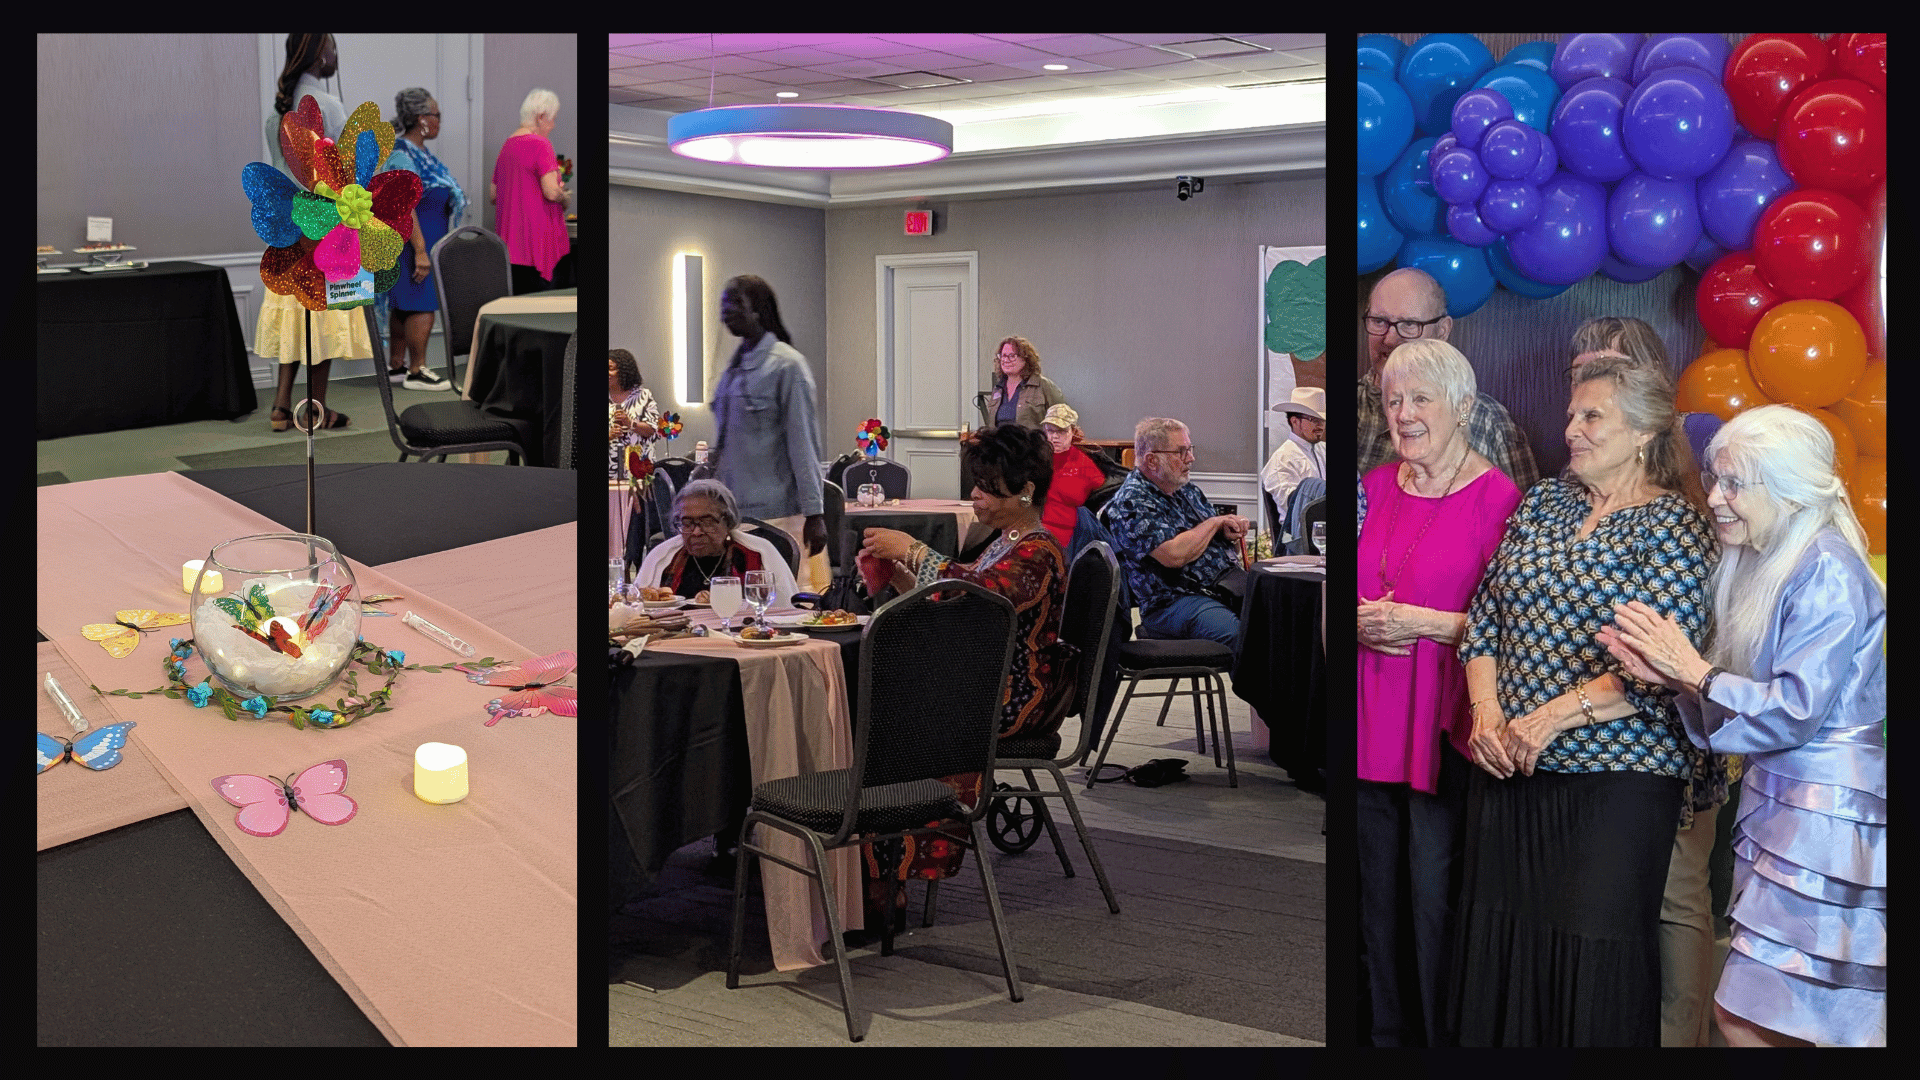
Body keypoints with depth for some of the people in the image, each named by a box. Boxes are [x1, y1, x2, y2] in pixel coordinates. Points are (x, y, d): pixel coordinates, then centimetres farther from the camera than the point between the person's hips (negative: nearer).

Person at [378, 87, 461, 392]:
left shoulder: (418, 153, 14)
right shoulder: (402, 156, -17)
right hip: (415, 241, -10)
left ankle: (396, 367, 19)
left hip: (425, 240, 10)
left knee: (403, 305, 13)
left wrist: (426, 247, 24)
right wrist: (420, 250, -25)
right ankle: (416, 372, 0)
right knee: (423, 305, -6)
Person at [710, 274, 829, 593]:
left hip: (776, 512, -7)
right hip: (733, 512, 7)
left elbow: (803, 443, -11)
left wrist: (814, 512, -13)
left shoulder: (786, 365, -9)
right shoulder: (734, 366, 13)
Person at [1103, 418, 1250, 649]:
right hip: (1173, 602, -8)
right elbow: (1175, 555, -20)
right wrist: (1215, 522, -4)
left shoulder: (1187, 489, 20)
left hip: (1228, 588, 8)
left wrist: (1231, 531, 3)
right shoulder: (1131, 502, -7)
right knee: (1238, 634, -35)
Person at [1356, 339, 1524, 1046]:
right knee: (1379, 893, 15)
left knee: (1435, 900, -2)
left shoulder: (1496, 496, -9)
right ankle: (1389, 1034, 29)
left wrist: (1421, 623, -16)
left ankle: (1443, 1041, 14)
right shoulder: (1378, 486, 10)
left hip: (1446, 725, -6)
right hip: (1374, 720, 6)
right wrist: (1360, 619, -2)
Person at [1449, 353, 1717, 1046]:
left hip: (1615, 775, -5)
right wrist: (1486, 713, -5)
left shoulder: (1674, 525, -5)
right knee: (1503, 945, 10)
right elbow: (1485, 613, 9)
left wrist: (1553, 717, -17)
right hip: (1507, 771, 5)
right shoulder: (1543, 501, 11)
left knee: (1596, 958, 1)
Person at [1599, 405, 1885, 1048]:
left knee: (1744, 1020, -7)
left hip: (1824, 817, -9)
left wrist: (1692, 670, -13)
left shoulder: (1828, 573, -14)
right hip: (1775, 799, 9)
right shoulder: (1762, 565, 14)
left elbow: (1793, 711, -19)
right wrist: (1668, 675, -3)